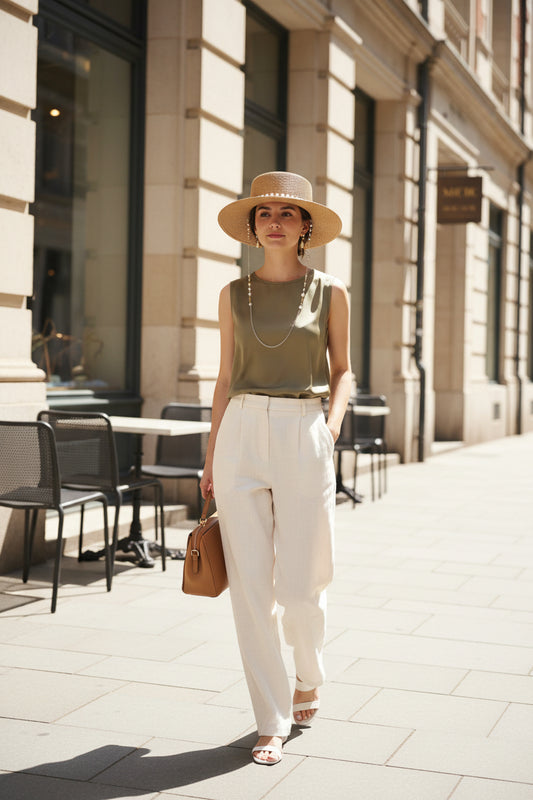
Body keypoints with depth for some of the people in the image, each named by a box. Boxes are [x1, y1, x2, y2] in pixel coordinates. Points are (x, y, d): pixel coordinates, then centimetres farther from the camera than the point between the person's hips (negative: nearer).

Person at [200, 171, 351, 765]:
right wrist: (211, 457, 9)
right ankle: (272, 721, 12)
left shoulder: (329, 292, 5)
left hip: (303, 437, -2)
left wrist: (334, 421, -8)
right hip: (241, 435, 2)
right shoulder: (234, 294, 9)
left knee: (301, 584, -2)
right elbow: (226, 378, 12)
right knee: (251, 585, -1)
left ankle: (308, 675, 31)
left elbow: (342, 370, 12)